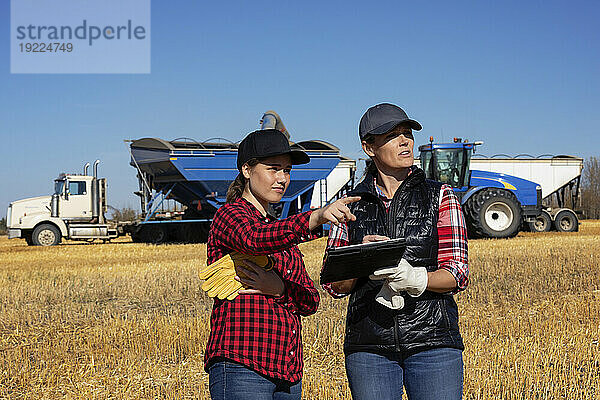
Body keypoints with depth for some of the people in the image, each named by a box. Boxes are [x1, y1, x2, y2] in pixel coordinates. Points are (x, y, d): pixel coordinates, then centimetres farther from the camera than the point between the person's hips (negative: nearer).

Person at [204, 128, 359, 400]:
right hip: (242, 366, -7)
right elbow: (255, 239, -26)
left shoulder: (281, 230, 21)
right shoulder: (230, 215, -1)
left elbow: (310, 301, 13)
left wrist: (280, 288, -9)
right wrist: (317, 217, -39)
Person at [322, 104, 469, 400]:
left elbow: (458, 275, -2)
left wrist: (414, 278, -21)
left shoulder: (441, 197, 5)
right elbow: (335, 286, 7)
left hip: (431, 339, -1)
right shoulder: (352, 205, 8)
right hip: (369, 345, 1)